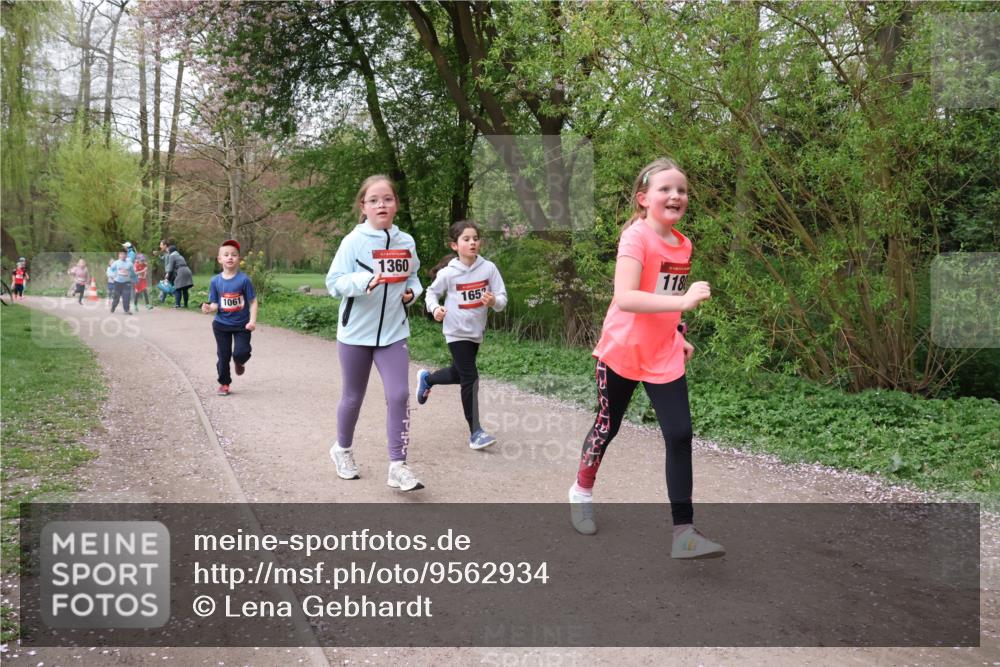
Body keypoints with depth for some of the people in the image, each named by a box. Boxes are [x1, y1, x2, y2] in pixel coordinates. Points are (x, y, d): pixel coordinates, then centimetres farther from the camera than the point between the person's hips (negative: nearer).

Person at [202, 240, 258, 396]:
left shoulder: (244, 279, -12)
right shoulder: (215, 281, -5)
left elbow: (253, 301, -9)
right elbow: (215, 304, -2)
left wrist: (253, 320, -17)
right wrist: (209, 308, -24)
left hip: (242, 324, -2)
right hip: (221, 324, 2)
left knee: (241, 352, -11)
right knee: (223, 355, 8)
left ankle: (239, 362, 26)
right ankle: (224, 383, 25)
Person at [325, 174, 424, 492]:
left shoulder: (406, 242, 2)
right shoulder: (353, 241, -11)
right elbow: (334, 282, -14)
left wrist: (411, 292, -4)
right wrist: (365, 281, -30)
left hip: (394, 333, 3)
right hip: (356, 333, -2)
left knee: (399, 396, -8)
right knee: (353, 397, 13)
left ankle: (397, 466, 1)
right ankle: (343, 449, 38)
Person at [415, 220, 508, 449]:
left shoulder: (489, 268, -7)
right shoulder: (448, 273, -10)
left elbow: (502, 299, -6)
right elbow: (432, 293, 6)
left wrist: (493, 301, -28)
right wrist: (435, 308, -14)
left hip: (477, 331, 4)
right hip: (457, 332, -4)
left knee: (459, 374, 21)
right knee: (470, 378, -10)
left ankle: (427, 378, 52)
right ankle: (475, 432, -1)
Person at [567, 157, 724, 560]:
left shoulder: (683, 245, 5)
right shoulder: (636, 236, -17)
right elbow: (624, 298, -31)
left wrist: (680, 337, 14)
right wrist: (683, 301, -38)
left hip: (664, 357, 5)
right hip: (622, 352, -5)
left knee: (680, 436, -5)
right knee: (607, 428, 11)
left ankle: (684, 532, 0)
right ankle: (582, 492, 38)